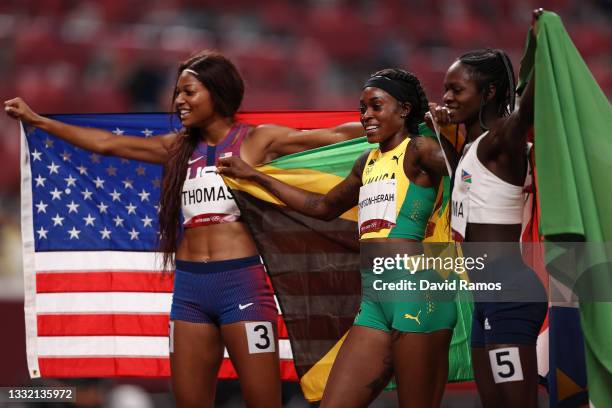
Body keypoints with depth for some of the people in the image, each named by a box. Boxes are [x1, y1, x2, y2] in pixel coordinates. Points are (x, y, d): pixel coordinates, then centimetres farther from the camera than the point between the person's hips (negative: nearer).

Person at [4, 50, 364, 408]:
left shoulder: (258, 141, 0)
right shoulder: (179, 148, 13)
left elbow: (335, 137, -6)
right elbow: (106, 143, 18)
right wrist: (36, 120, 20)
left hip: (241, 284, -5)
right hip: (189, 288, 5)